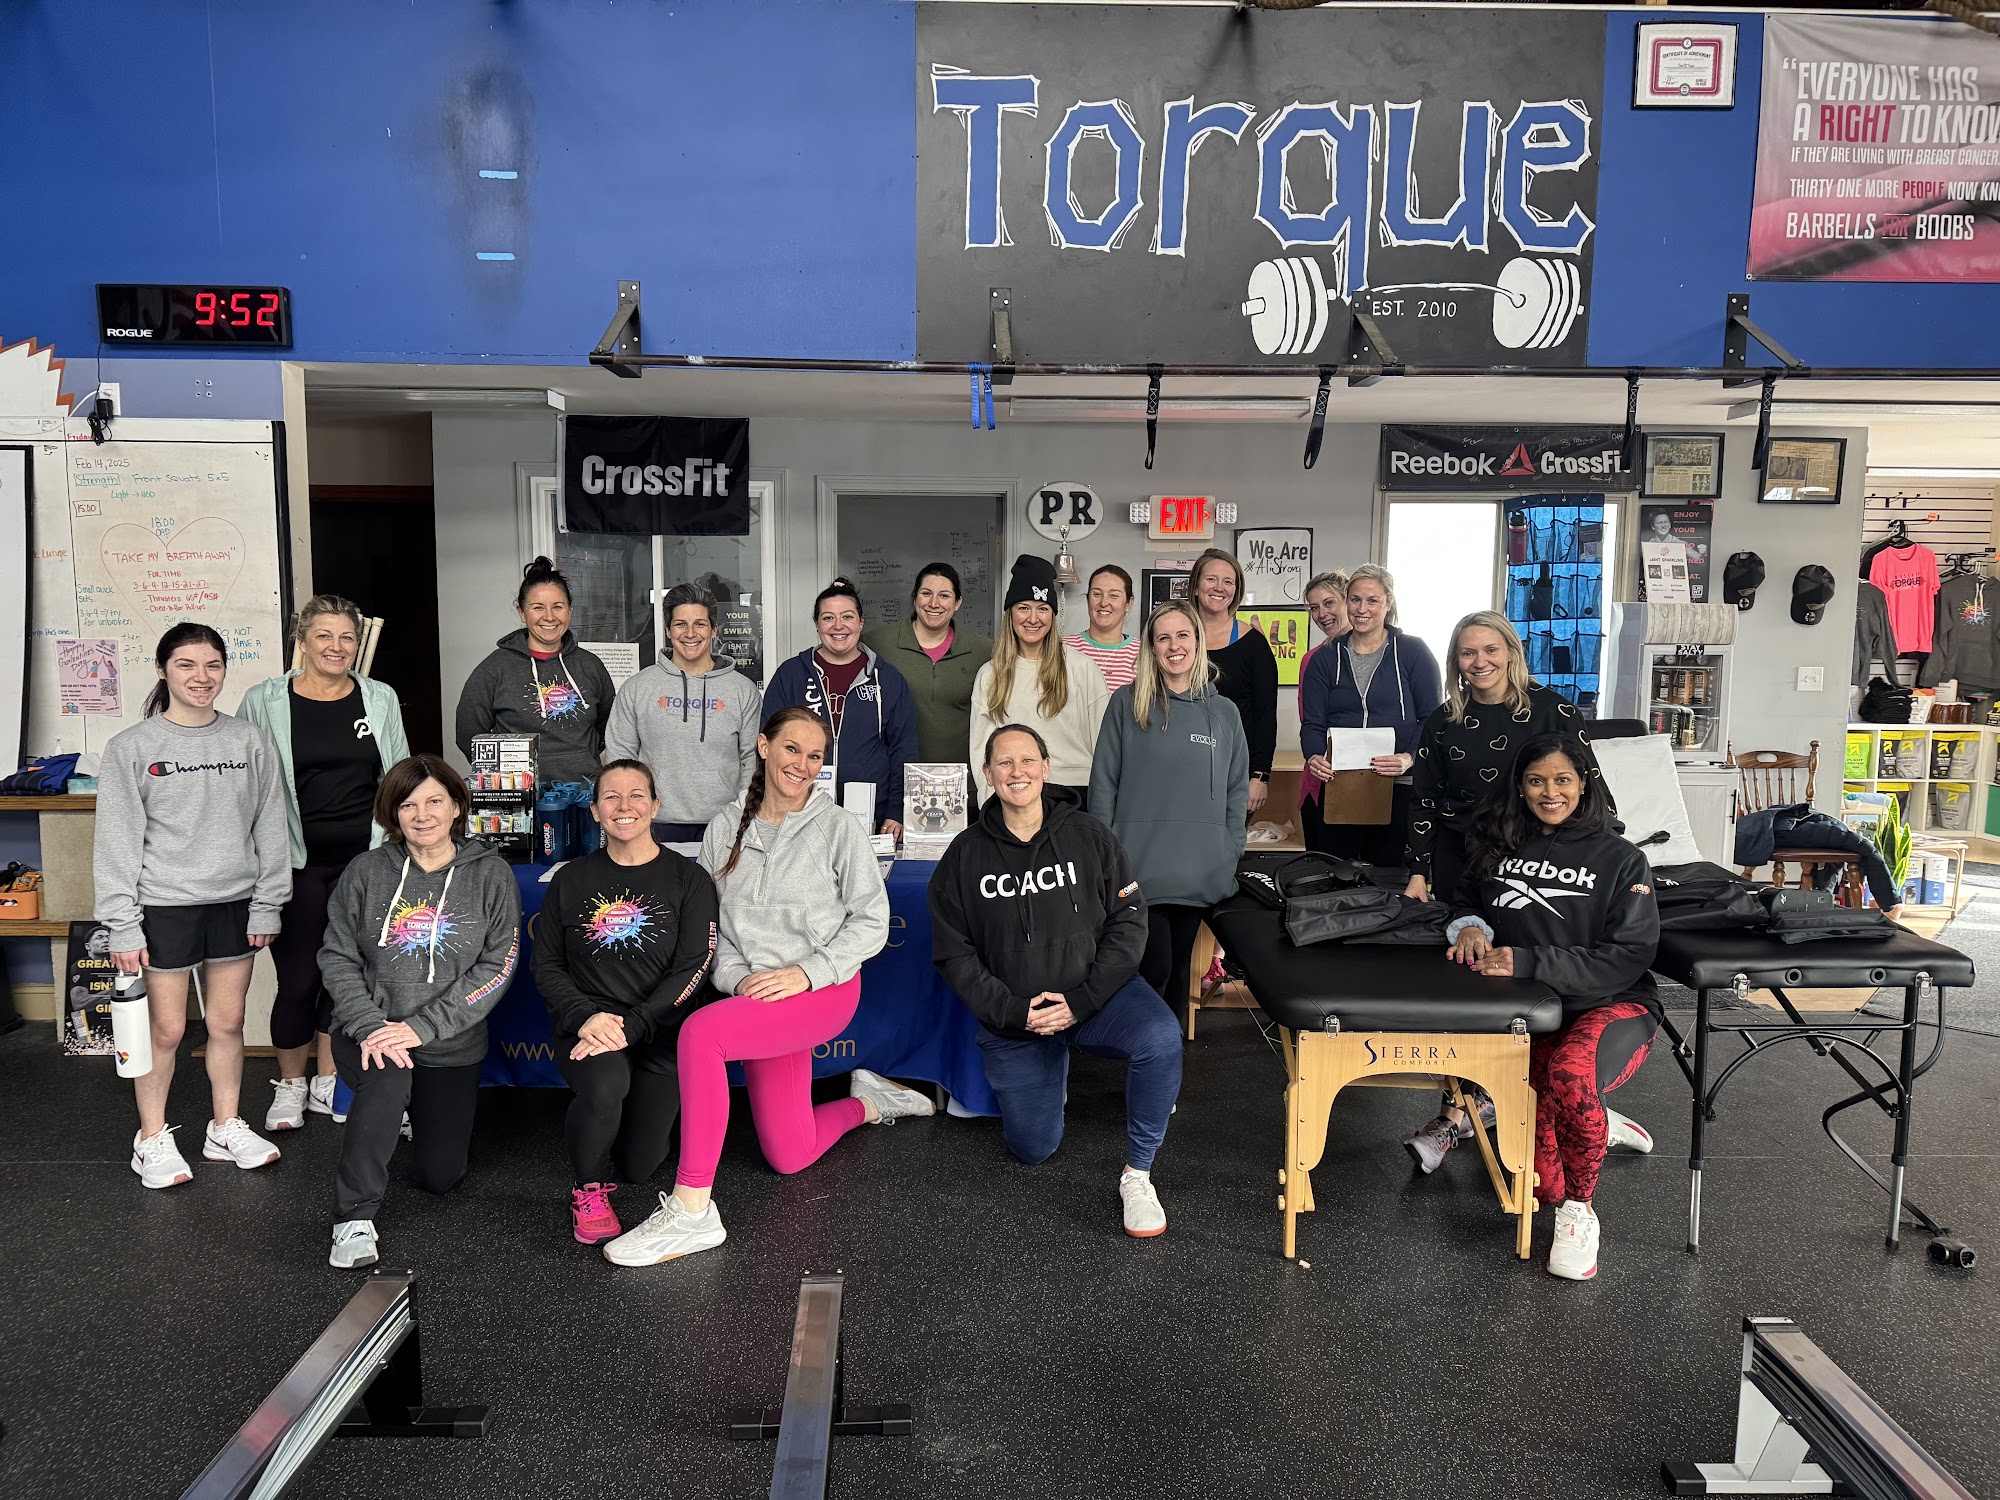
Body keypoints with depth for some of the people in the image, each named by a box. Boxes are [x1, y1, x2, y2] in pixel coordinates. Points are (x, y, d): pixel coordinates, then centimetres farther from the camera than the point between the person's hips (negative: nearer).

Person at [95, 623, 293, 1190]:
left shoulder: (250, 742, 3)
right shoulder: (130, 747, -4)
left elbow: (270, 827, 5)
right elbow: (117, 841, -5)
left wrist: (268, 903, 1)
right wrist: (122, 924, -9)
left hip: (235, 904, 3)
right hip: (165, 908, -2)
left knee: (228, 1021, 11)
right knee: (166, 1029, 4)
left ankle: (226, 1127, 26)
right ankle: (153, 1138, 21)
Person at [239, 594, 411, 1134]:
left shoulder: (381, 699, 7)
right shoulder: (265, 701, 0)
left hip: (365, 862, 2)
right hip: (298, 862, -2)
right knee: (298, 977, 3)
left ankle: (327, 1081, 25)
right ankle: (290, 1085, 22)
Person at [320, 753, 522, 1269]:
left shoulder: (490, 874, -7)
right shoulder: (366, 871, -3)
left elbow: (496, 968, -12)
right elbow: (337, 956, -4)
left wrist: (421, 1027, -20)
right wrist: (368, 1025, -20)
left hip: (451, 1047, 1)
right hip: (371, 1031, -1)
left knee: (439, 1176, 9)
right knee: (387, 1079, -37)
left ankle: (416, 1110, 44)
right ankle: (354, 1220, -20)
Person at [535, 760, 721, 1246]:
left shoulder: (688, 879, -2)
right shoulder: (571, 881, 6)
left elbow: (692, 969, -9)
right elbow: (546, 965, 5)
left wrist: (629, 1027, -20)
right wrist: (586, 1017, -15)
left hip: (660, 1033, 0)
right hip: (587, 1025, 0)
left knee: (639, 1165, 0)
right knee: (606, 1085, -34)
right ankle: (589, 1189, -4)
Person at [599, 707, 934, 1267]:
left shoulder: (838, 827, -3)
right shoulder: (725, 829, 8)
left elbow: (872, 920, -4)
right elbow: (710, 926, 9)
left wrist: (807, 973, -14)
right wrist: (738, 978, -9)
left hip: (824, 991, -5)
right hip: (758, 999, 5)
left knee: (700, 1031, -31)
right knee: (789, 1157, 9)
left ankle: (692, 1210, -24)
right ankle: (867, 1103, 40)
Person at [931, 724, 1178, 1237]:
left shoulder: (1089, 835, -6)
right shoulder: (965, 855, -4)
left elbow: (1129, 920, -8)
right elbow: (953, 953, -4)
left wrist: (1081, 999, -18)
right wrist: (1013, 1012, -16)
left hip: (1095, 991, -1)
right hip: (1013, 1016, 2)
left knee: (1160, 1039, -33)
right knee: (1033, 1149, 7)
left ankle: (1137, 1176, -14)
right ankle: (1051, 1070, 39)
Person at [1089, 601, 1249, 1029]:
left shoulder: (1223, 712, 8)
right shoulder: (1127, 703, 1)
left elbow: (1237, 789, 12)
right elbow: (1103, 783, 0)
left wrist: (1231, 856, 5)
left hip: (1202, 871, 3)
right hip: (1140, 866, -3)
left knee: (1180, 966, 11)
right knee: (1154, 967, -7)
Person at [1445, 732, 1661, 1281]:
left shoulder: (1621, 860, -1)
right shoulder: (1498, 845, 10)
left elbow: (1628, 958, -9)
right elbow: (1469, 902, 26)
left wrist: (1529, 962, -18)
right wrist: (1470, 926, 1)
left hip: (1611, 1007, -2)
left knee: (1569, 1073, -39)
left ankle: (1579, 1210, -13)